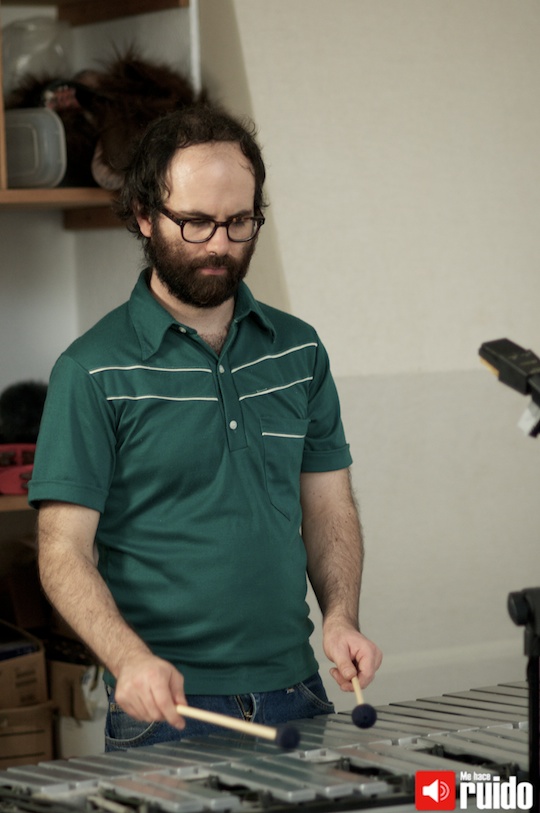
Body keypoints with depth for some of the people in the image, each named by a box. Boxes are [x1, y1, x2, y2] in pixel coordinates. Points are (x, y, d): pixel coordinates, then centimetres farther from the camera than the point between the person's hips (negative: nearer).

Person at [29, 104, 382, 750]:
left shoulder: (298, 351, 9)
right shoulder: (94, 370, -7)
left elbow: (329, 509, 13)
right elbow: (64, 551, -9)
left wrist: (340, 617, -5)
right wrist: (133, 660, -25)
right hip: (166, 708, -4)